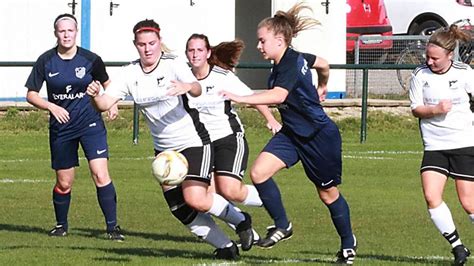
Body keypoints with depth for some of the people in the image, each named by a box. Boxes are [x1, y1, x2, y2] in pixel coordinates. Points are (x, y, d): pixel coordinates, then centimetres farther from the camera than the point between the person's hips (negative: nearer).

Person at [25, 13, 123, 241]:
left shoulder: (90, 60, -5)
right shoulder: (46, 61, -4)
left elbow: (107, 83, 14)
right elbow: (31, 94, 0)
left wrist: (112, 103, -3)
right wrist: (52, 107, -17)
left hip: (90, 122, -1)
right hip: (61, 127, 1)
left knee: (100, 174, -15)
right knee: (64, 182, 8)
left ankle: (112, 226, -9)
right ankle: (61, 225, 31)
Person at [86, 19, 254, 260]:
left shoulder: (173, 65, -15)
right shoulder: (130, 73, -1)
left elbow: (196, 89, -33)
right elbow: (105, 103, -10)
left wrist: (187, 87, -56)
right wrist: (95, 95, -33)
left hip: (193, 142, -6)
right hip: (164, 150, 6)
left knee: (195, 200, -22)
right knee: (181, 210, 2)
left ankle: (240, 220, 4)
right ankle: (225, 247, 18)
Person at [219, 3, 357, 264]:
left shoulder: (291, 63, -26)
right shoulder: (296, 58, 0)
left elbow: (278, 95, -44)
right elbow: (323, 64, 19)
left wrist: (240, 98, -50)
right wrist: (322, 87, 39)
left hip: (320, 135, -8)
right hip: (292, 133, 8)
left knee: (328, 193, 9)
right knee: (258, 172, -12)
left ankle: (348, 243, 31)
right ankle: (282, 225, 1)